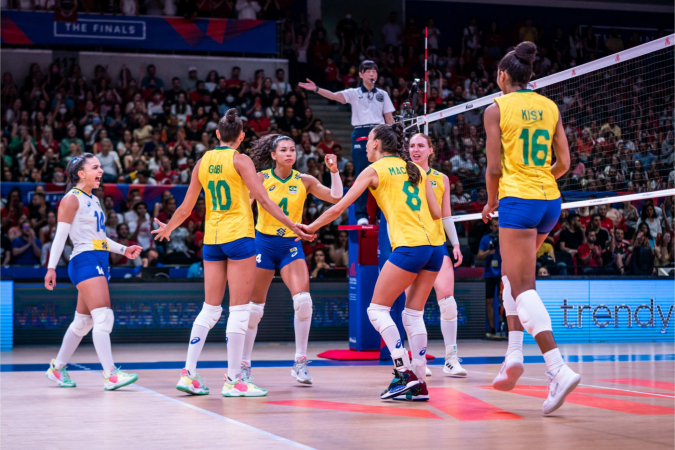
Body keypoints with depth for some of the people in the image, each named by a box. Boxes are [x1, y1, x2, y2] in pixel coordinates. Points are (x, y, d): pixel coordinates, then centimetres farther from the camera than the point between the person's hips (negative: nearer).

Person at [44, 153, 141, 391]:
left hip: (99, 261, 9)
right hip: (84, 260, -9)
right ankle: (110, 375, -21)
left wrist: (124, 250, 18)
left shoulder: (94, 200, 21)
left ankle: (57, 367, 25)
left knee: (83, 321, 13)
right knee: (103, 317, -17)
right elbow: (60, 235, -10)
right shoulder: (72, 199, -4)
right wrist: (51, 267, -15)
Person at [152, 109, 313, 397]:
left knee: (210, 309, 11)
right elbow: (262, 199, -12)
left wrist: (167, 229, 31)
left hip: (212, 239, 6)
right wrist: (292, 225, -12)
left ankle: (189, 374, 9)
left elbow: (186, 207, 14)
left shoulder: (203, 162, 10)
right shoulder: (240, 160, -5)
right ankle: (233, 380, -4)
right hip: (238, 236, -6)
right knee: (239, 309, -2)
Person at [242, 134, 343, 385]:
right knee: (254, 306, 2)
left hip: (291, 245, 2)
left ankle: (300, 362, -5)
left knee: (303, 300, -18)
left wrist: (334, 172, -12)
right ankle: (244, 364, 17)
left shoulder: (304, 181, 2)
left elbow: (336, 198, -3)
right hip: (264, 243, -1)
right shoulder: (261, 178, -3)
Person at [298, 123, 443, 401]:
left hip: (409, 247, -6)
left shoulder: (375, 170, 4)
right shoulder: (416, 169, 19)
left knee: (377, 309, 3)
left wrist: (310, 227, 19)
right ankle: (419, 384, 7)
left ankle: (404, 372, -8)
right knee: (413, 314, 11)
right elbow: (436, 213, 15)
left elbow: (339, 207, 6)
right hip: (435, 245, 6)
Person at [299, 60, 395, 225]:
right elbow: (334, 96, -9)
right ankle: (361, 214, -4)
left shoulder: (382, 94, 14)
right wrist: (316, 89, -26)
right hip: (360, 135, -2)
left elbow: (389, 118, 14)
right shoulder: (354, 93, 7)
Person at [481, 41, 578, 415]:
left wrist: (491, 202, 11)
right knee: (513, 275, 23)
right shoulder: (550, 107, 11)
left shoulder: (496, 109, -3)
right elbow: (563, 163, 9)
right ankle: (514, 353, 14)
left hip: (517, 201, -6)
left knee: (523, 286, -8)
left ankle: (559, 369, -23)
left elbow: (494, 167, -5)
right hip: (550, 201, 6)